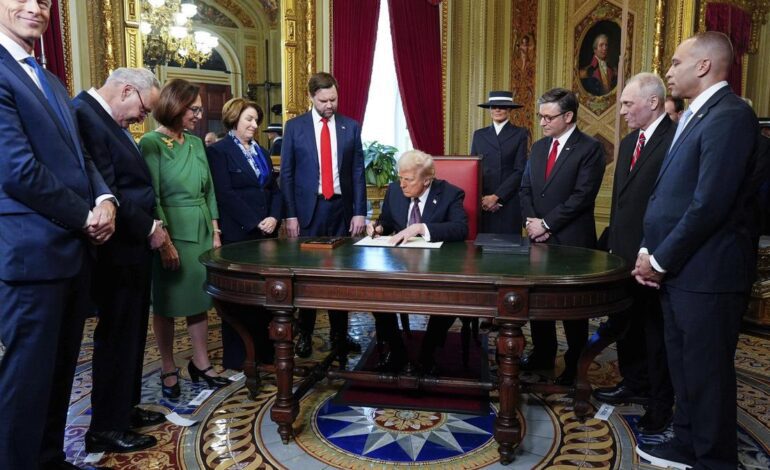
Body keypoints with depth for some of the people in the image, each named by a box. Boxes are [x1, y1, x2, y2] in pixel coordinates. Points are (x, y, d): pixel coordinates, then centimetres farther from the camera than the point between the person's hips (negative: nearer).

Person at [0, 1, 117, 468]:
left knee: (60, 369, 18)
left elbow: (81, 155, 16)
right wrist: (86, 217, -10)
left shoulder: (54, 84, 19)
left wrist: (105, 199, -4)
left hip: (74, 248, 9)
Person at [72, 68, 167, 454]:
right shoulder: (85, 115, -18)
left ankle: (125, 409, 34)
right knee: (115, 337, 2)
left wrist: (148, 227, 6)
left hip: (131, 247, 10)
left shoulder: (106, 119, 13)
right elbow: (105, 191, -24)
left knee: (130, 333, 19)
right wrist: (148, 228, -15)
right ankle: (105, 429, 17)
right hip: (117, 251, -10)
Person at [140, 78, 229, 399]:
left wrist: (215, 231, 8)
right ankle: (168, 370, 19)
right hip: (171, 231, -6)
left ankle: (200, 363, 24)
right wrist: (164, 241, -17)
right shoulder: (152, 143, -9)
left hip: (201, 230, 6)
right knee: (167, 303, 6)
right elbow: (151, 197, -13)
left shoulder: (196, 143, 9)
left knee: (199, 299, 11)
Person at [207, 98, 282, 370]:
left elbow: (275, 190, 15)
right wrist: (256, 222, -15)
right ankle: (235, 358, 14)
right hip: (237, 235, -6)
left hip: (266, 233, 6)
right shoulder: (219, 151, -3)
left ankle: (263, 349, 19)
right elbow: (225, 194, -13)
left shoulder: (261, 152, 18)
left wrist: (274, 218, -3)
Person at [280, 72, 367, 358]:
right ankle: (305, 334, 18)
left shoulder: (351, 127, 6)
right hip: (308, 208, -1)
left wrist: (359, 212, -1)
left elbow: (358, 172, 5)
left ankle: (339, 334, 18)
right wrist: (290, 215, -5)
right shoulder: (295, 127, 2)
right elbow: (287, 173, 1)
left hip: (341, 207, 1)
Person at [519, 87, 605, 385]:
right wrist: (532, 222, -4)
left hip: (572, 241, -6)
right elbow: (525, 189, 12)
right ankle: (543, 354, 28)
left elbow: (582, 195, -16)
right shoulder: (538, 147, 13)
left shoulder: (590, 148, -7)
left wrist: (546, 224, -15)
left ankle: (574, 363, 20)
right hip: (539, 238, 6)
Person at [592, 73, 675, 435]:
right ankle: (635, 385, 38)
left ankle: (660, 406, 22)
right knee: (625, 326, 19)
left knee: (656, 332, 6)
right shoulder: (629, 143, 14)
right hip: (623, 254, 9)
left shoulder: (675, 140, -15)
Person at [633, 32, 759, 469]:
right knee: (684, 365, 19)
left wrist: (661, 259, -14)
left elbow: (710, 204, -23)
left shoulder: (730, 115, -16)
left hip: (706, 272, -9)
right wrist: (649, 251, 4)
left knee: (707, 370, 5)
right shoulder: (695, 116, 15)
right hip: (679, 268, 9)